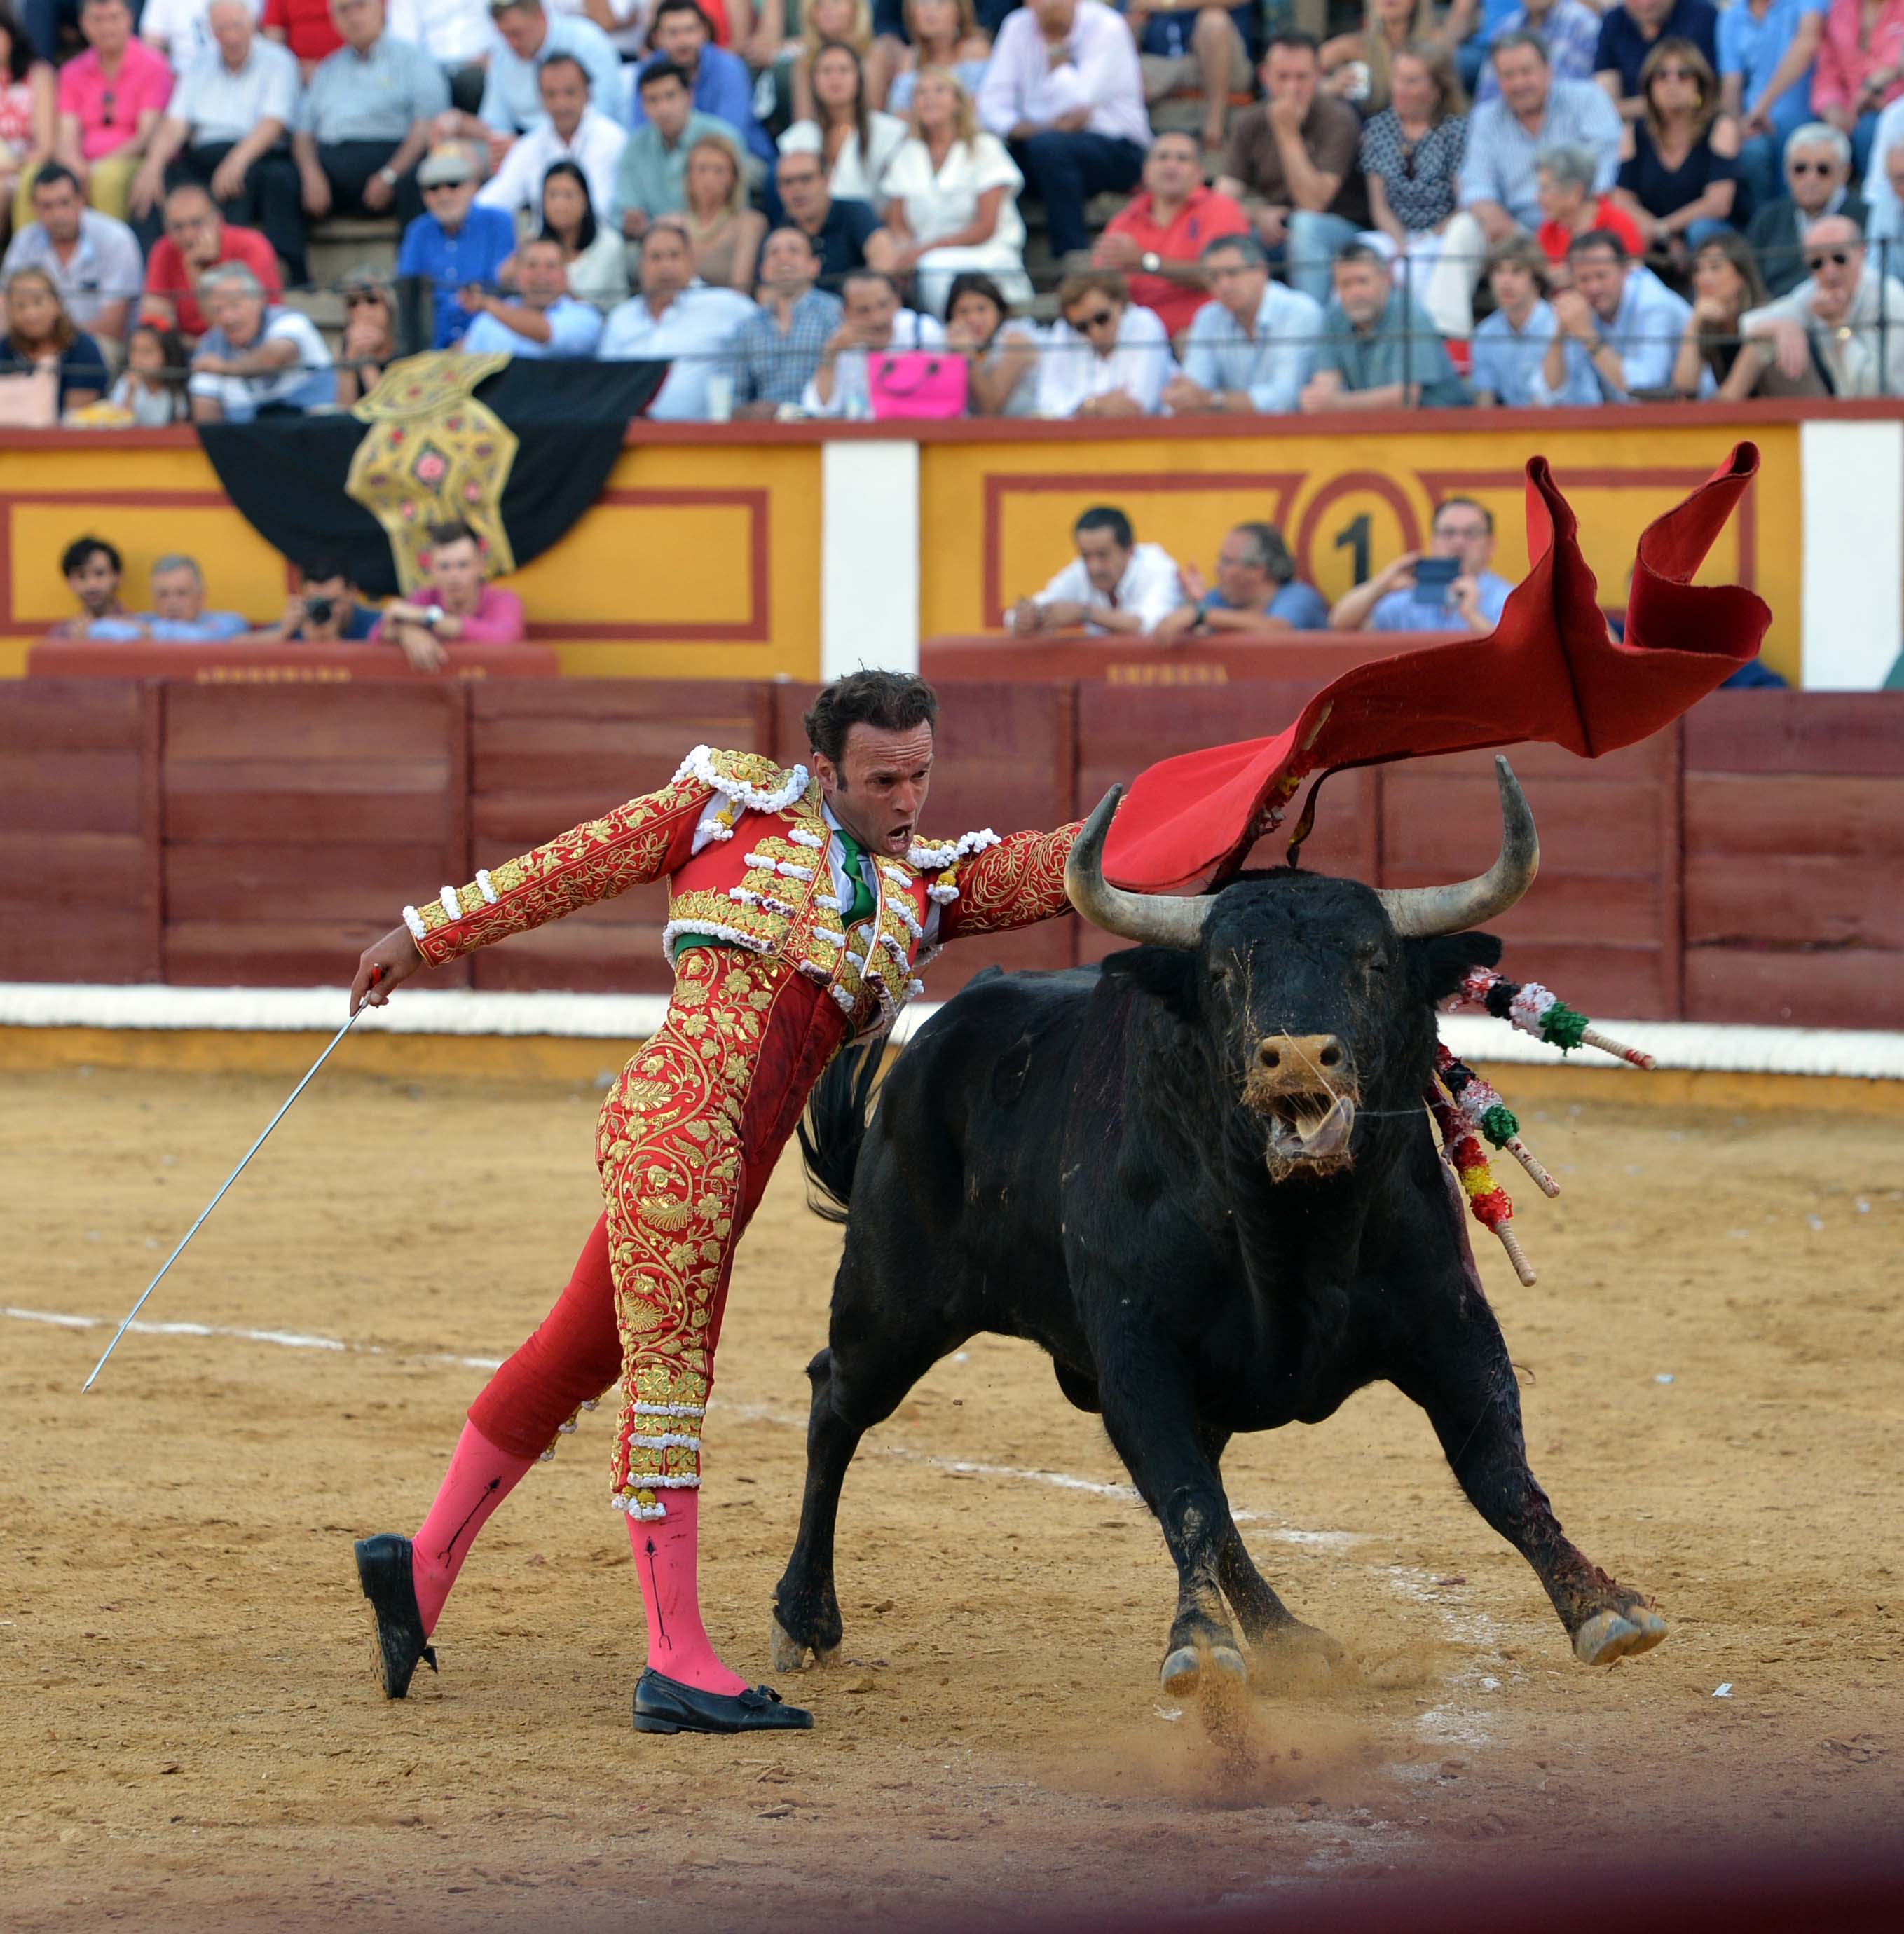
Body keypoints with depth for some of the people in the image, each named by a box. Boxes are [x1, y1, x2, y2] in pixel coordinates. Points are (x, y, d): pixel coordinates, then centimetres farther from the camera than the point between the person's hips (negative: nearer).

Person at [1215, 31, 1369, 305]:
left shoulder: (1337, 120, -13)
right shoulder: (1251, 123, 2)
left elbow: (1313, 204, -23)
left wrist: (1288, 133, -25)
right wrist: (1258, 215, -24)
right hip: (1273, 231, 4)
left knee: (1305, 226, -37)